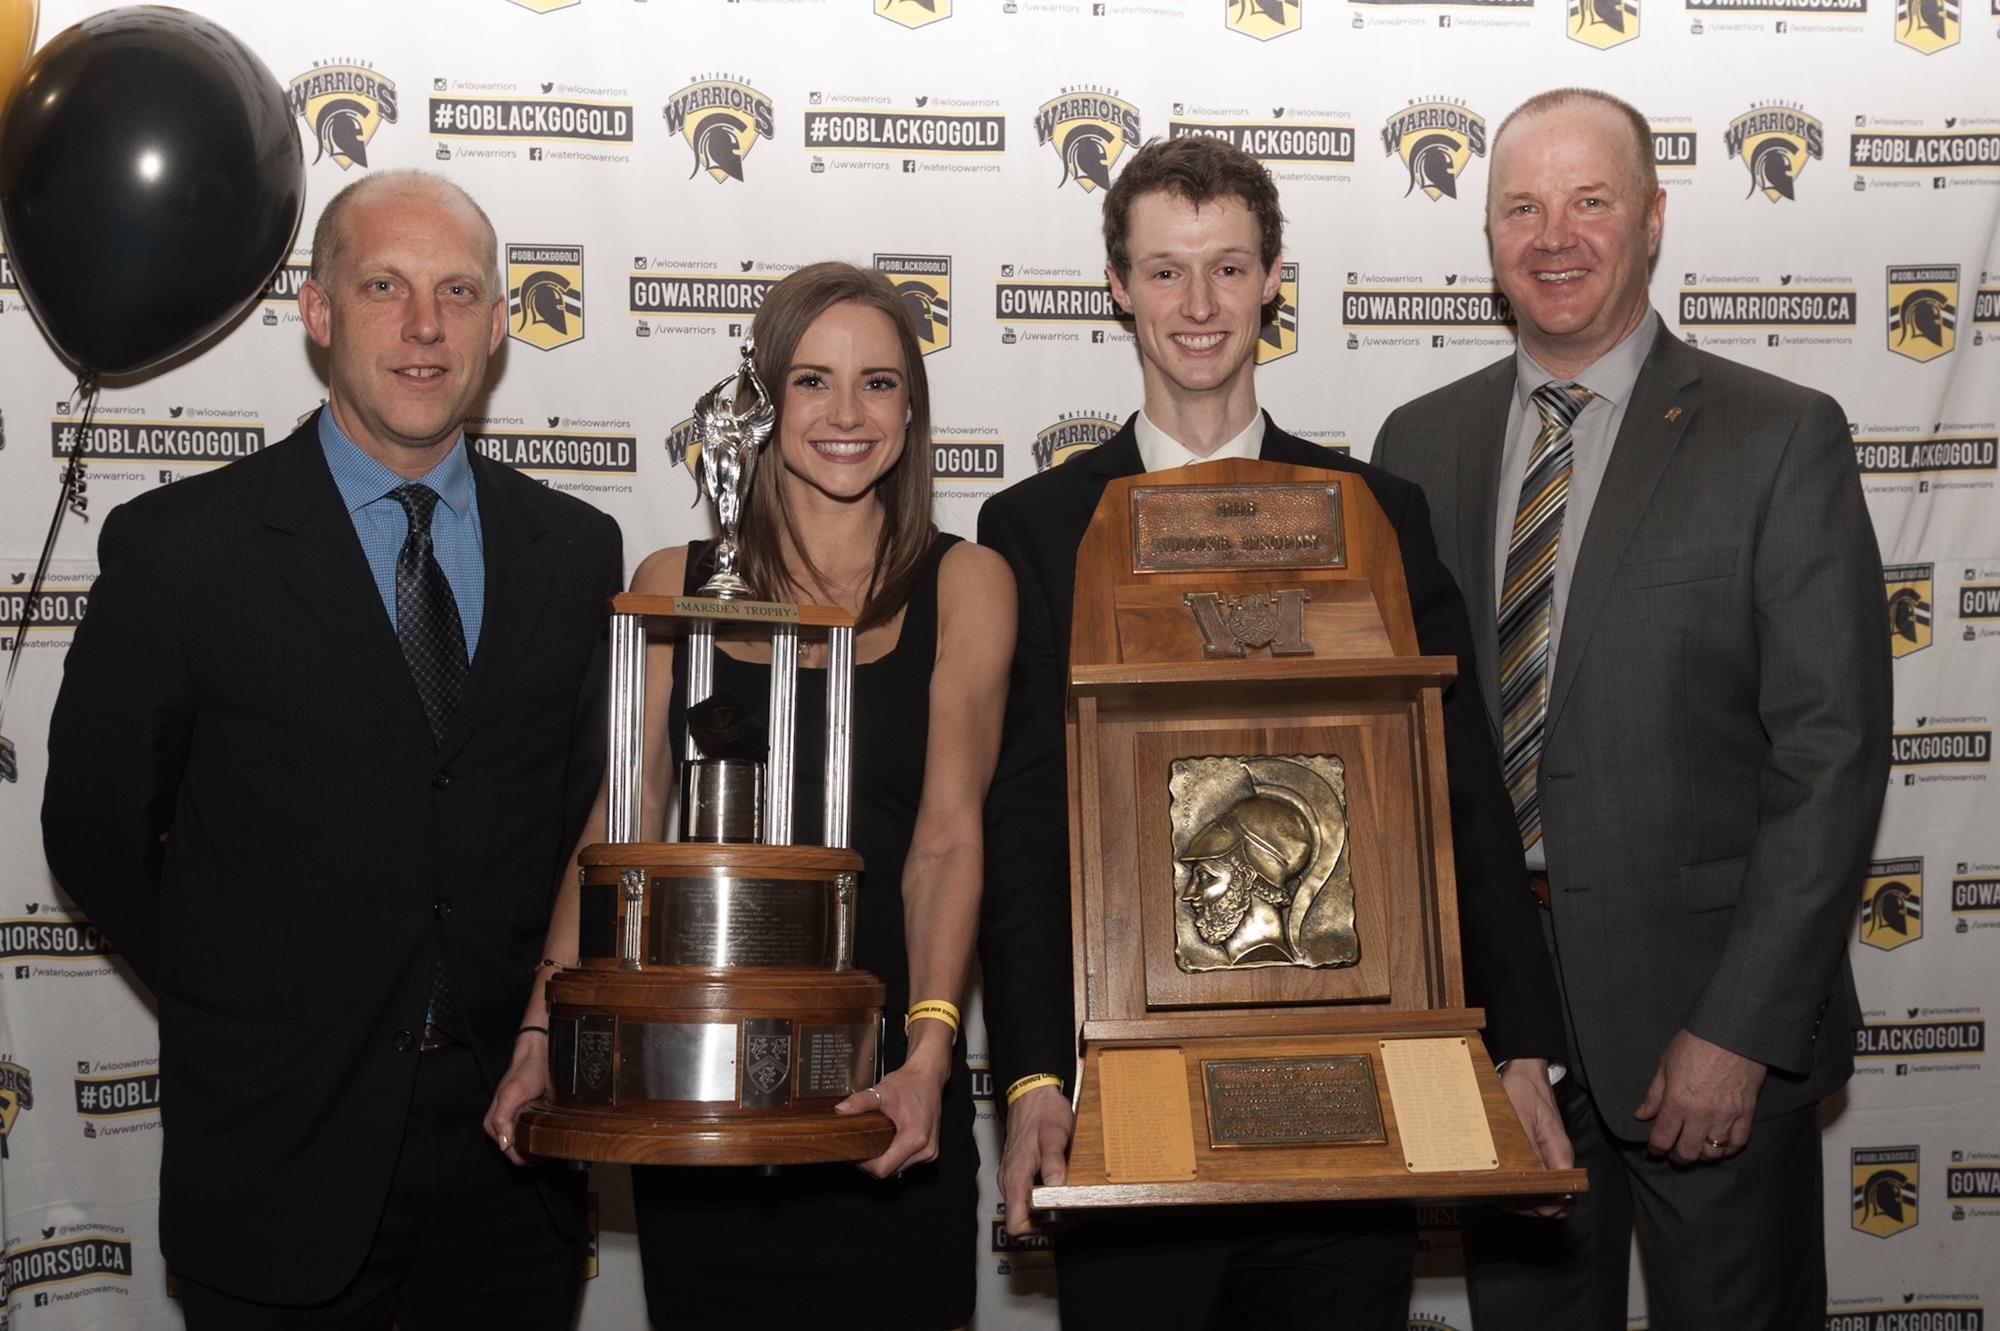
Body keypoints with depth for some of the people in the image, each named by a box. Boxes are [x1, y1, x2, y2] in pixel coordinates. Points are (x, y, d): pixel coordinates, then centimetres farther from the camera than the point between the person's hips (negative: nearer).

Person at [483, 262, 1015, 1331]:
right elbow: (618, 826, 2)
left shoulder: (963, 585, 2)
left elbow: (947, 839, -7)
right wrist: (543, 1035, -11)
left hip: (880, 1085, -1)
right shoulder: (675, 586, 7)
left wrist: (928, 1054, -20)